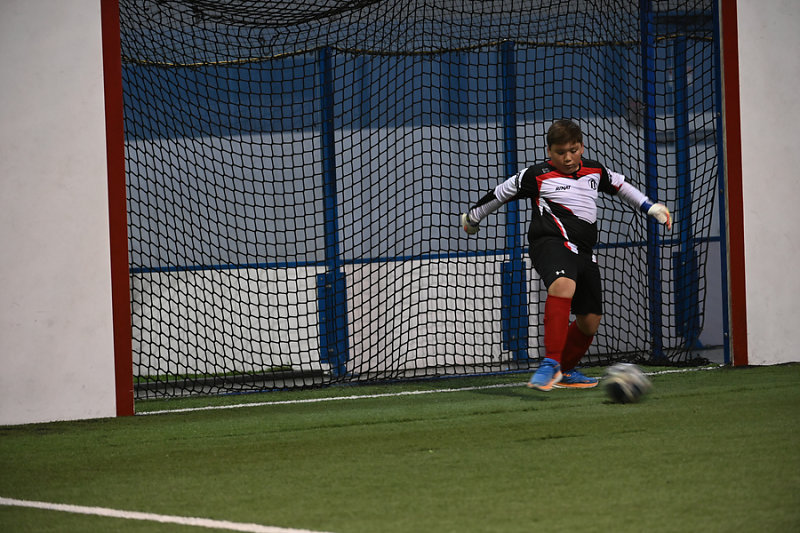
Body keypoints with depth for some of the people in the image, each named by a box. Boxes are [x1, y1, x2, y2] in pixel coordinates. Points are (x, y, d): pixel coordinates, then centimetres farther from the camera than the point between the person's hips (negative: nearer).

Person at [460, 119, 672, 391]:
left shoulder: (594, 171, 14)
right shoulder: (537, 175, -2)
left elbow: (620, 185, 32)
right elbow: (500, 193, 10)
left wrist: (652, 207, 29)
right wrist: (473, 216, 21)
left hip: (584, 252, 7)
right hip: (551, 243, -7)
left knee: (590, 322, 9)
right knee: (563, 286, -37)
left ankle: (565, 371, 34)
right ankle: (550, 363, -40)